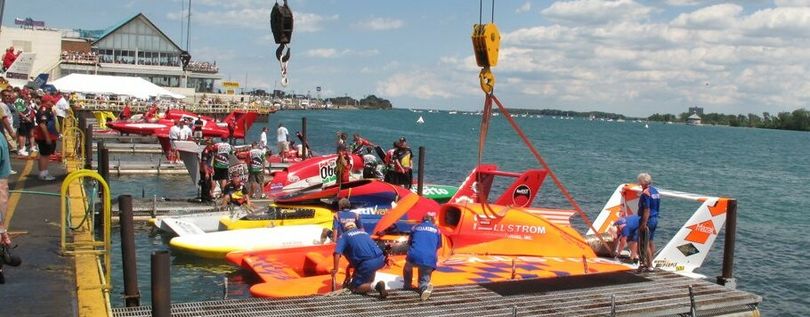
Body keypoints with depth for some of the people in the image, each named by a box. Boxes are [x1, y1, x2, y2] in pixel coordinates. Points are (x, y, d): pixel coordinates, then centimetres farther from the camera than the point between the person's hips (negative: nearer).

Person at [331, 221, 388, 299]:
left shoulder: (344, 236, 16)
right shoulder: (363, 232, 32)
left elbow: (337, 253, -3)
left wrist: (335, 269, 1)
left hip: (368, 263, -6)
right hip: (380, 259, 6)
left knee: (353, 287, 5)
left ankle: (375, 286, -17)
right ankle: (370, 282, 23)